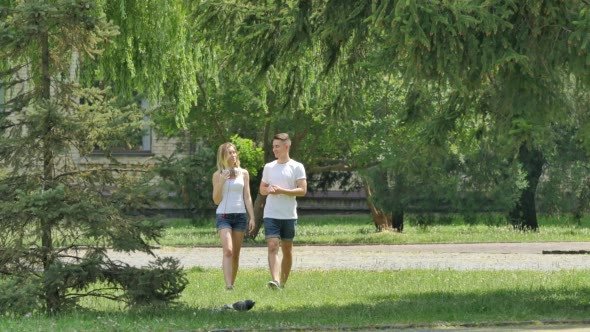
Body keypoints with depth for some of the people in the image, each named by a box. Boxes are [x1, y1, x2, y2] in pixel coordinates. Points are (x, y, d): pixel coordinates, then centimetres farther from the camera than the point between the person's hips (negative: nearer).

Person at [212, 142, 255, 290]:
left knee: (236, 254, 5)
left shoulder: (243, 174, 10)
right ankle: (228, 285, -27)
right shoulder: (218, 175, 5)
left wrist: (252, 217, 2)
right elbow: (216, 200, 4)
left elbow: (247, 197, 10)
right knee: (228, 251, -18)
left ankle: (232, 283, 12)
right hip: (223, 215, -3)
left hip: (240, 215, 3)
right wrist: (221, 182, -10)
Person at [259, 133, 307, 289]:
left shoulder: (297, 167, -1)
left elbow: (302, 190, -7)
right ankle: (275, 281, -26)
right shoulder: (269, 167, 11)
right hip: (271, 215, 2)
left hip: (289, 216, -2)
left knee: (287, 250, 8)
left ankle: (283, 282, 20)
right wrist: (268, 190, -6)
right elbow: (262, 189, 18)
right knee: (272, 247, -14)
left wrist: (282, 191, -18)